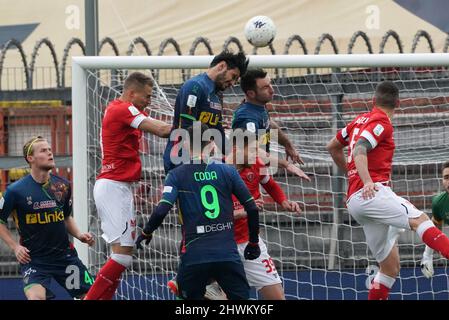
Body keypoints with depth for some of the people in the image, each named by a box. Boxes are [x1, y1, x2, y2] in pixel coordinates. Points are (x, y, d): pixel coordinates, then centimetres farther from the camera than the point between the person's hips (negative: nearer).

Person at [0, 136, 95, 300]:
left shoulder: (63, 185, 4)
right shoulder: (16, 190, -9)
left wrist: (79, 235, 2)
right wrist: (15, 247, -8)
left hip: (64, 254, 4)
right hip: (33, 258, -4)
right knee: (35, 297, -28)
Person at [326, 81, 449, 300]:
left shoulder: (360, 121, 22)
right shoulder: (381, 123, -2)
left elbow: (332, 147, 33)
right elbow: (359, 150, -18)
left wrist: (350, 172, 44)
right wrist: (367, 181, -31)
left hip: (355, 200, 9)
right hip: (372, 193, -9)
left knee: (391, 266, 8)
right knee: (419, 219, -29)